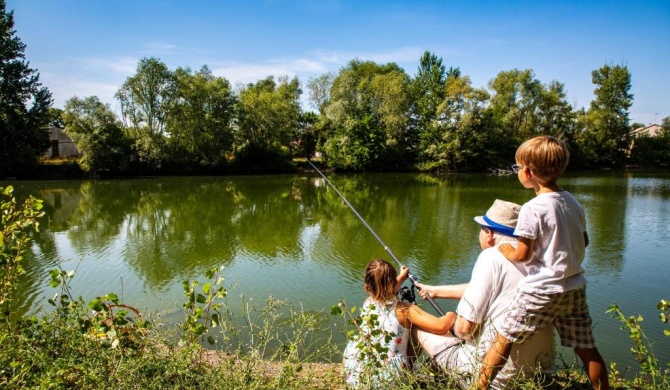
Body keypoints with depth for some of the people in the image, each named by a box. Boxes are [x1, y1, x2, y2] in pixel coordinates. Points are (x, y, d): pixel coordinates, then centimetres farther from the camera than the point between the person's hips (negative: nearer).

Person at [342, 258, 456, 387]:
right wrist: (452, 315, 1)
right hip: (389, 379, -4)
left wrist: (401, 277, 40)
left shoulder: (368, 303, 1)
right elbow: (441, 326, -21)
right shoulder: (405, 310, -13)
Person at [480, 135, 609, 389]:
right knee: (586, 348, 18)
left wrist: (506, 252, 3)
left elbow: (522, 255, -16)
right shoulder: (573, 202, 6)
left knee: (503, 339, 4)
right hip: (575, 288, 7)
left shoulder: (532, 209, -17)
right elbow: (583, 242, 18)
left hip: (541, 290, -7)